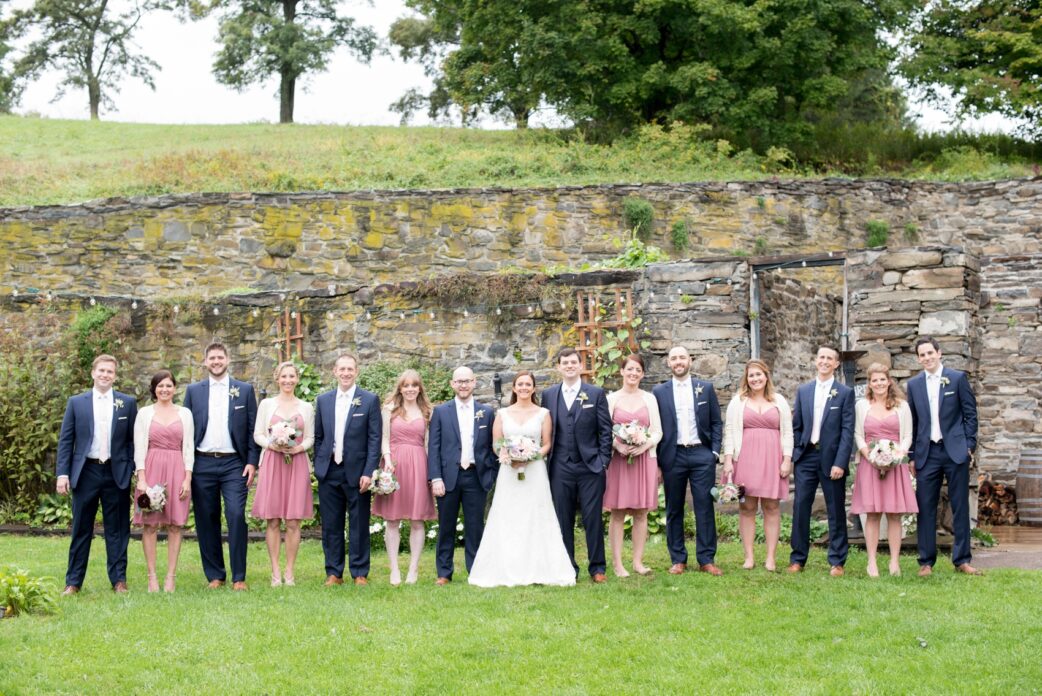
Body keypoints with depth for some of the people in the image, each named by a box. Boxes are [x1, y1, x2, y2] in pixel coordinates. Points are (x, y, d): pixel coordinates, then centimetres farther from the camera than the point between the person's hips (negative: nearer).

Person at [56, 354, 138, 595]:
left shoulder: (127, 403, 5)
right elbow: (65, 440, 5)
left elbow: (133, 440, 5)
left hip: (117, 473, 0)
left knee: (117, 528, 5)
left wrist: (133, 471, -2)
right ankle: (73, 581, 11)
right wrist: (63, 473, -3)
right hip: (85, 473, 0)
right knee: (81, 529, 5)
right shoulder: (76, 403, 6)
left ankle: (119, 580, 12)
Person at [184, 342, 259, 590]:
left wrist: (252, 462, -3)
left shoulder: (245, 390, 8)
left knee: (236, 515, -12)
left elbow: (253, 429, 6)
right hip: (202, 464, 2)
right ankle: (215, 575, 13)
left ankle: (239, 577, -6)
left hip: (234, 463, -2)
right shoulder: (193, 391, 10)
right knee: (206, 520, 3)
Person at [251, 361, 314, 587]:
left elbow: (310, 438, 10)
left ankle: (290, 570, 5)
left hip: (297, 463, 0)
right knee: (273, 520, -1)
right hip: (271, 462, 0)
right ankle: (275, 571, 4)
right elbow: (258, 435, 6)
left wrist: (299, 447, -10)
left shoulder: (306, 407, 9)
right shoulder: (266, 404, 7)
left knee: (293, 521, -2)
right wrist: (272, 445, -12)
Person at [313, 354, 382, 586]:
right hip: (329, 471, 3)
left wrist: (369, 472, -11)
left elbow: (374, 439, -4)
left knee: (359, 525, 3)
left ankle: (360, 573, 11)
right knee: (331, 525, 6)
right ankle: (333, 573, 14)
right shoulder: (323, 400, 10)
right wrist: (318, 467, 6)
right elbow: (318, 436, 13)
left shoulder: (370, 400, -1)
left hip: (357, 472, -3)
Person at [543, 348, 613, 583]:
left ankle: (597, 567, 9)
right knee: (563, 521, 5)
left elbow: (605, 430, 2)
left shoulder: (596, 394, 3)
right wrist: (546, 460, 3)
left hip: (590, 467, -2)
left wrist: (604, 461, -4)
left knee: (593, 519, 0)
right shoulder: (548, 395, 9)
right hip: (560, 469, 2)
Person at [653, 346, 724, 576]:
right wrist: (657, 462, -1)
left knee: (705, 507, -1)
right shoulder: (659, 392, 6)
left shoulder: (706, 388, 8)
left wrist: (714, 451, -2)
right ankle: (678, 559, 11)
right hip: (673, 456, 0)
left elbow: (716, 422, 8)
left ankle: (706, 559, 4)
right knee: (674, 510, 4)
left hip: (701, 454, 0)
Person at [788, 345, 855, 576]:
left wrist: (840, 463, -13)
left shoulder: (845, 393, 0)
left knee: (836, 511, 4)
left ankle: (837, 561, 11)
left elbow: (847, 431, -5)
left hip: (832, 458, -3)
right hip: (806, 456, 3)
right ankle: (797, 559, 10)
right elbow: (796, 426, 12)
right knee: (800, 507, 1)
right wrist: (793, 455, 4)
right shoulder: (803, 391, 10)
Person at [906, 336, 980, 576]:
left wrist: (969, 445, -4)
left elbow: (970, 413, 2)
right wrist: (912, 455, 7)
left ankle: (962, 560, 9)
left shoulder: (958, 378, 2)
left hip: (955, 451, -2)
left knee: (960, 506, 2)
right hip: (927, 453, 2)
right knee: (926, 508, 1)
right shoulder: (914, 384, 9)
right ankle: (926, 561, 7)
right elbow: (912, 422, 11)